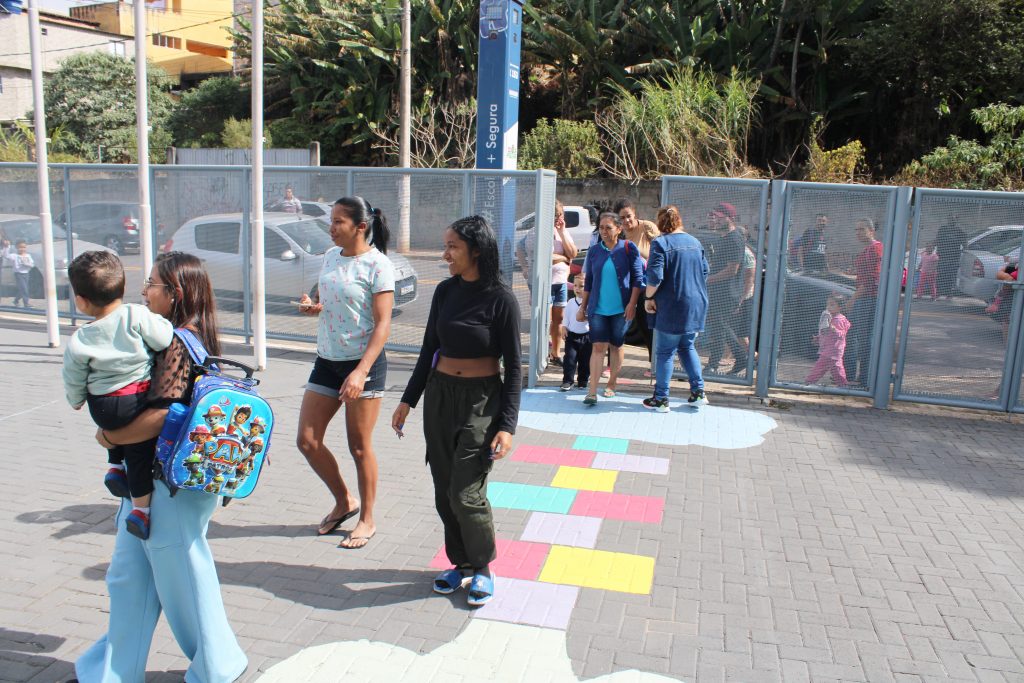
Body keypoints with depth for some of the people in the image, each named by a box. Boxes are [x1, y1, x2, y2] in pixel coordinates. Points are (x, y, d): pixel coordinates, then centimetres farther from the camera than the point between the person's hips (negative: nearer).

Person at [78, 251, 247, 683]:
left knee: (182, 575, 8)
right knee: (129, 574, 19)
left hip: (174, 483, -10)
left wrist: (112, 436, -13)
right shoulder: (181, 338, 9)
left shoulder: (179, 344, -21)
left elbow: (160, 415, -27)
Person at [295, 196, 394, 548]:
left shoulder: (377, 265, -12)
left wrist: (361, 372, -26)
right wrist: (312, 306, -3)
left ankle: (366, 519, 23)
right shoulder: (330, 256, 9)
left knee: (359, 446, 4)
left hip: (364, 363, -7)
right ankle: (344, 501, 29)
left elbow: (382, 324, -17)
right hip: (327, 361, 7)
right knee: (307, 441, 7)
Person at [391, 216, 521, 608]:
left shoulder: (501, 299, -13)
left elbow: (513, 367, -10)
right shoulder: (445, 291, 3)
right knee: (444, 490, 9)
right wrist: (408, 400, 11)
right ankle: (461, 563, 28)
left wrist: (507, 425, -15)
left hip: (482, 401, -5)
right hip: (440, 394, 6)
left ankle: (483, 568, 17)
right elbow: (429, 349, 12)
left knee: (465, 493, -7)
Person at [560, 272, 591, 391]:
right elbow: (566, 317, 9)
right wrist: (564, 328, -1)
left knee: (585, 360, 7)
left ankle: (583, 381, 21)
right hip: (572, 335, 1)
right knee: (570, 358, -4)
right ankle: (567, 381, 0)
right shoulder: (571, 302, 4)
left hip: (586, 335, -1)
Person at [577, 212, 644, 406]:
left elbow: (637, 277, -3)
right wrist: (582, 307, 10)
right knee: (599, 347, -7)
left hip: (621, 309, -1)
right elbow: (588, 281, 11)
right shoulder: (594, 251, 5)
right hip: (597, 309, 1)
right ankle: (592, 392, -10)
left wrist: (632, 304, -10)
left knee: (616, 346, 10)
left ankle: (611, 385, 25)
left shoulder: (628, 248, -3)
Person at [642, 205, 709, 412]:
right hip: (697, 304, 6)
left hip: (672, 307, -6)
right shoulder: (695, 242, 9)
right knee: (687, 347, 20)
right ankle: (698, 392, 17)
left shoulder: (660, 243, -11)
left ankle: (661, 399, 8)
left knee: (665, 352, 3)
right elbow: (705, 272, 14)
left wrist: (649, 298, -7)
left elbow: (655, 276, -20)